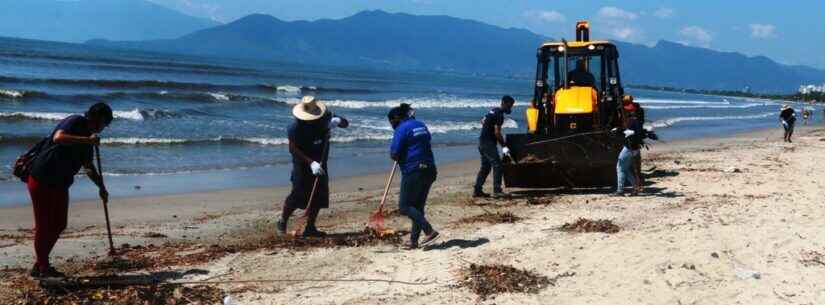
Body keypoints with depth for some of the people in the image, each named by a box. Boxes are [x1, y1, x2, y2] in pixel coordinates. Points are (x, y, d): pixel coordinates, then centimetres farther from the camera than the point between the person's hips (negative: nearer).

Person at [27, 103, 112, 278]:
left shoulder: (87, 137, 15)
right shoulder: (75, 122, -12)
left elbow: (88, 167, 25)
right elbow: (58, 138, -32)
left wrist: (101, 187, 22)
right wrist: (87, 140, -32)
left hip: (60, 184, 9)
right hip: (42, 179, -9)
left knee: (59, 225, 11)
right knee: (44, 225, -1)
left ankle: (39, 266, 23)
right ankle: (43, 268, 9)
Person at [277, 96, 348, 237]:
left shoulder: (325, 117, -5)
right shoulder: (295, 127, -19)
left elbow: (346, 124, 3)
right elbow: (293, 149, -22)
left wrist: (337, 121, -22)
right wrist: (311, 163, -30)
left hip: (320, 164, 5)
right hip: (303, 165, -5)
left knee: (319, 196, 3)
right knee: (298, 195, -7)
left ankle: (310, 228, 13)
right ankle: (282, 223, 14)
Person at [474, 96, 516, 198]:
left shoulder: (494, 111, 15)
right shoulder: (499, 115, -15)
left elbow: (483, 120, 27)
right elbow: (497, 133, -20)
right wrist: (504, 146, -17)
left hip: (483, 141, 10)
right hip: (488, 143, -10)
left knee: (485, 167, 13)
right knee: (497, 165, -12)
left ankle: (477, 190, 14)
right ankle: (497, 191, -16)